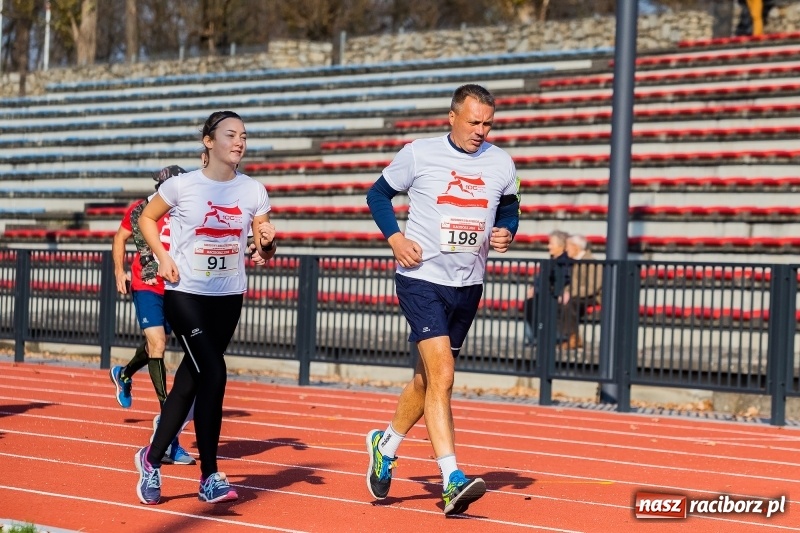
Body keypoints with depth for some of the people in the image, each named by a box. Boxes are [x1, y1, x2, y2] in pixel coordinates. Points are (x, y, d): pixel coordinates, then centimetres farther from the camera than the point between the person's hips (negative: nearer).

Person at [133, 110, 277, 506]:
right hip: (185, 293, -4)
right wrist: (163, 257, -7)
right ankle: (209, 476, -7)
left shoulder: (253, 191, 1)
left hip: (229, 297, 4)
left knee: (190, 380, 10)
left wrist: (267, 243, -18)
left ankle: (152, 459, 28)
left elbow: (263, 251, 5)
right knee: (213, 375, -15)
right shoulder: (182, 186, -8)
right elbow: (147, 218, 7)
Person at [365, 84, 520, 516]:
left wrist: (507, 232, -3)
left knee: (427, 378, 16)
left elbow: (510, 206, 20)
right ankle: (452, 481, -18)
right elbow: (378, 193, 6)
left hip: (468, 286, 5)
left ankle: (385, 445, 40)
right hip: (422, 280, -5)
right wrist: (394, 237, -9)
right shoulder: (419, 155, -6)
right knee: (442, 375, -17)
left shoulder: (501, 164, 3)